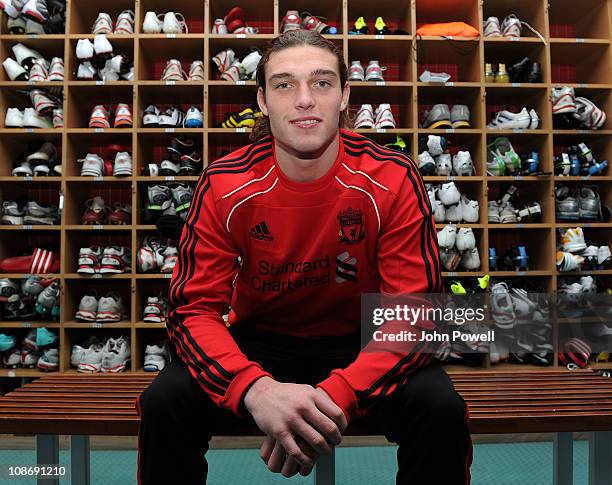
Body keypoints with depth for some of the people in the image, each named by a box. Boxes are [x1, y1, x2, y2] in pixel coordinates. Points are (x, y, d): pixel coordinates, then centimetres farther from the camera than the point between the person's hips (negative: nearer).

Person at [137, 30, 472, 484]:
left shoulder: (394, 180, -17)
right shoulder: (223, 186, -14)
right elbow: (194, 308, -15)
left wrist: (335, 396, -35)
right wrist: (255, 388, -37)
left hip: (358, 342, 0)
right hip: (258, 340, 1)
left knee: (441, 409, -27)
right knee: (164, 401, -24)